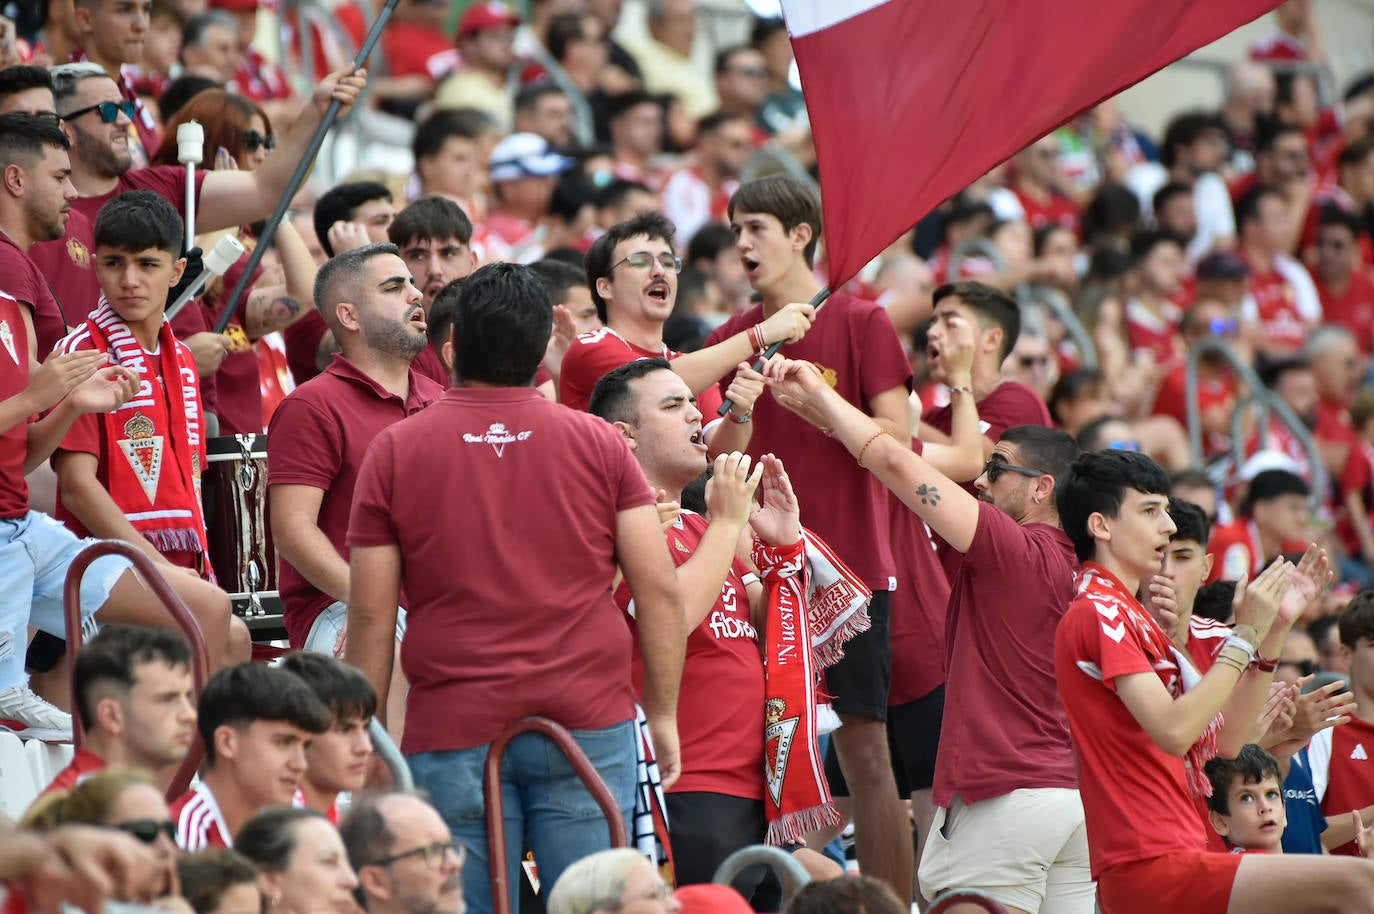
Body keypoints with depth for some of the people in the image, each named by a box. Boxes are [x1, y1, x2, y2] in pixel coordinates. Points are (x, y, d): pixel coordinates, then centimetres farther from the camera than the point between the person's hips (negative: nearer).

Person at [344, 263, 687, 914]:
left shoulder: (393, 452, 3)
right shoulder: (598, 444, 6)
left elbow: (371, 616, 2)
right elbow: (659, 590, 3)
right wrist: (663, 714, 11)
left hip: (452, 735, -1)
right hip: (589, 725, 1)